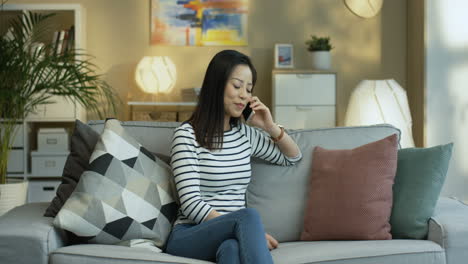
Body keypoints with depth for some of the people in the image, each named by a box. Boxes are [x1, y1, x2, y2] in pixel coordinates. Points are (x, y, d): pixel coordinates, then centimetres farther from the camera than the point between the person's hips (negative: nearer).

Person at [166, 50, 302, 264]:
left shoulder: (246, 134, 16)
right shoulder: (186, 135, -5)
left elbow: (292, 157, 33)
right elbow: (192, 205, -14)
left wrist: (271, 128, 12)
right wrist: (253, 232, -19)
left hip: (231, 238, 4)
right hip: (188, 236, -4)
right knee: (249, 216, -37)